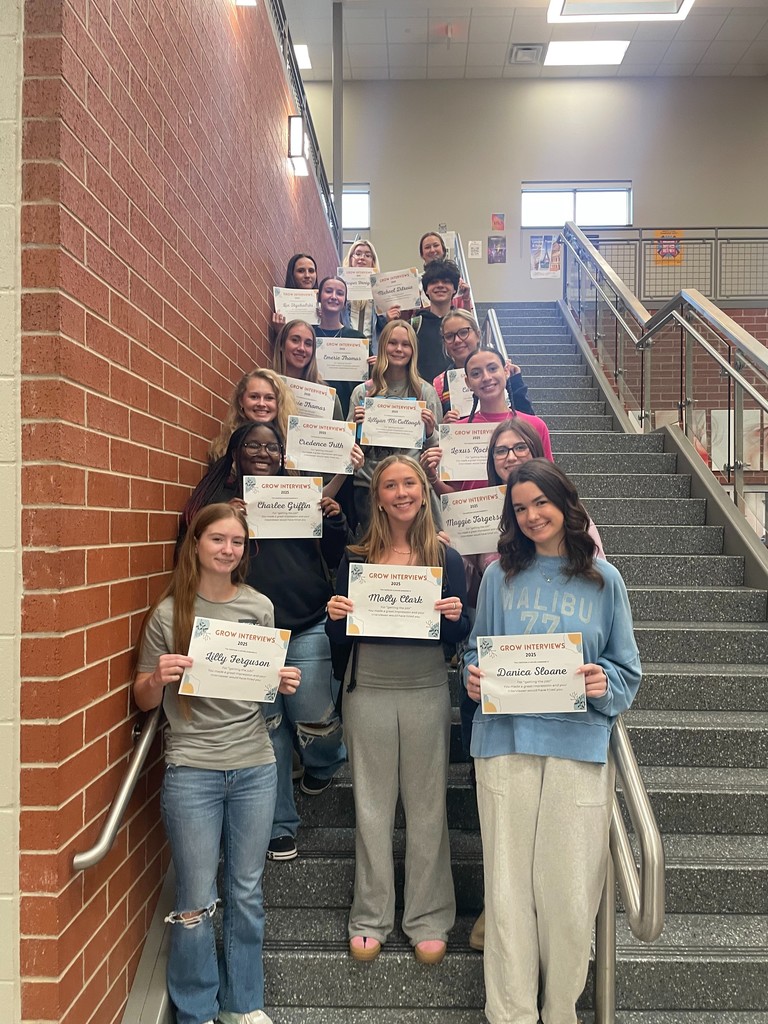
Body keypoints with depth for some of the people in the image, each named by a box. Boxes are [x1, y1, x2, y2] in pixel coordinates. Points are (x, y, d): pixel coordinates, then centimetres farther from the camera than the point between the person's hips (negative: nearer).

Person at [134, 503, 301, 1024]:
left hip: (255, 768, 3)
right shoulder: (168, 613, -5)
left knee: (247, 893, 15)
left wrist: (285, 684, -7)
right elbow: (144, 699, 2)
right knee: (197, 901, 7)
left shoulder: (260, 606, 2)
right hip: (192, 771, -2)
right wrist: (159, 677, -19)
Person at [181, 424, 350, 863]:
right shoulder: (217, 500, 7)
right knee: (269, 730, 7)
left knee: (315, 720, -7)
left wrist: (335, 521, -6)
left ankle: (326, 762, 31)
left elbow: (334, 559, 12)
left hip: (307, 629, 0)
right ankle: (282, 826, 24)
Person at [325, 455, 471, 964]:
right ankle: (371, 917, 25)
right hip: (369, 688, 1)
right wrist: (335, 615, -14)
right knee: (372, 805, 9)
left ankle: (428, 919, 24)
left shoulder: (445, 558, 2)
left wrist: (455, 615, -17)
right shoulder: (357, 557, 3)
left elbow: (459, 635, 4)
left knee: (427, 805, 8)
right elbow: (340, 636, 6)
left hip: (426, 689, 0)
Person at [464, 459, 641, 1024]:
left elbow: (628, 669, 9)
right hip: (507, 740, 1)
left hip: (580, 744, 0)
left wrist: (604, 685, -12)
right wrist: (474, 677, -7)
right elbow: (477, 651, 14)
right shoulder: (500, 575, 8)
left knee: (570, 889, 4)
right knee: (509, 883, 5)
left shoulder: (604, 580, 7)